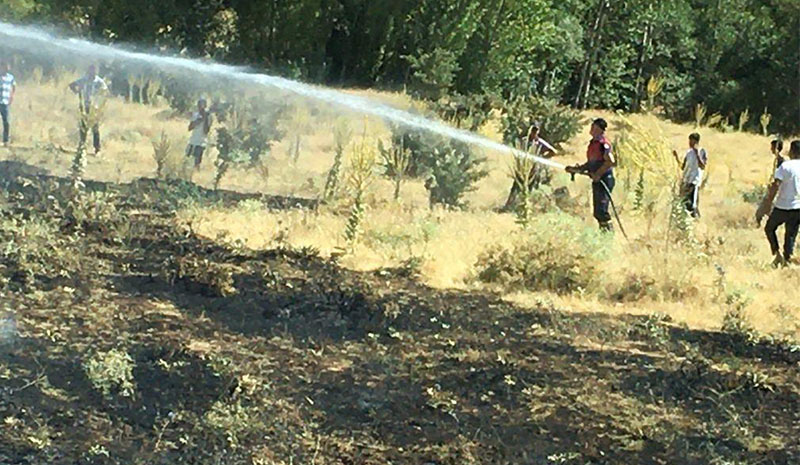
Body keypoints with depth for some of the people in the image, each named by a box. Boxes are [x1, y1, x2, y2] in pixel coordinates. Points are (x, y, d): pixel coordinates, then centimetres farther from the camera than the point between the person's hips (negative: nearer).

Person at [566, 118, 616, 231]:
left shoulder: (603, 144, -14)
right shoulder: (593, 143, 14)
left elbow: (611, 161, -23)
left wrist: (598, 174, -20)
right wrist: (578, 168, 12)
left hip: (604, 180, -10)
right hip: (597, 181, 10)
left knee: (601, 211, -12)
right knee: (597, 213, 13)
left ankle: (610, 231, -6)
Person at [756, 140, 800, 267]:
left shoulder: (786, 166, -12)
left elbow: (775, 185, -17)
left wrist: (768, 204, -14)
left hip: (783, 207, -4)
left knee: (769, 228, 15)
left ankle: (777, 253, 2)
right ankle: (786, 260, 14)